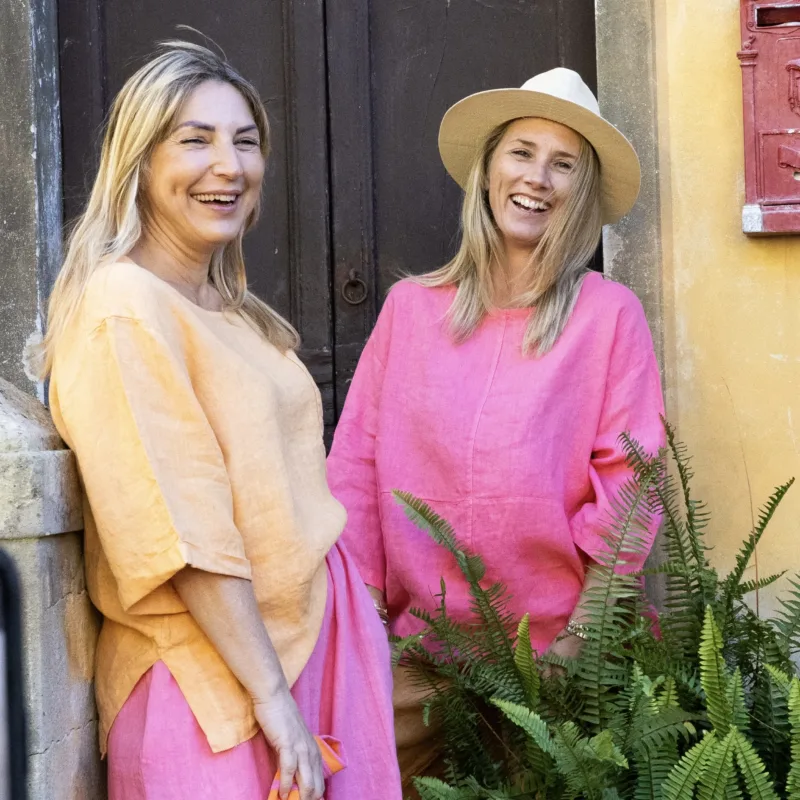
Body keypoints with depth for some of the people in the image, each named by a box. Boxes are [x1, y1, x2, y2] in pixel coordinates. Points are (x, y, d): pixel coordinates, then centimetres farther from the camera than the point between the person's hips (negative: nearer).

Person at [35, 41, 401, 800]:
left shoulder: (234, 312, 13)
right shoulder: (125, 308, -14)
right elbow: (183, 536, -19)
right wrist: (273, 695, -19)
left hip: (313, 636, 8)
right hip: (213, 678, -8)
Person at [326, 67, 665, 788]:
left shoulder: (610, 315, -2)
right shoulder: (411, 308, 5)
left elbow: (628, 484, -5)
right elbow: (355, 468, 4)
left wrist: (579, 640, -12)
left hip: (556, 652, -2)